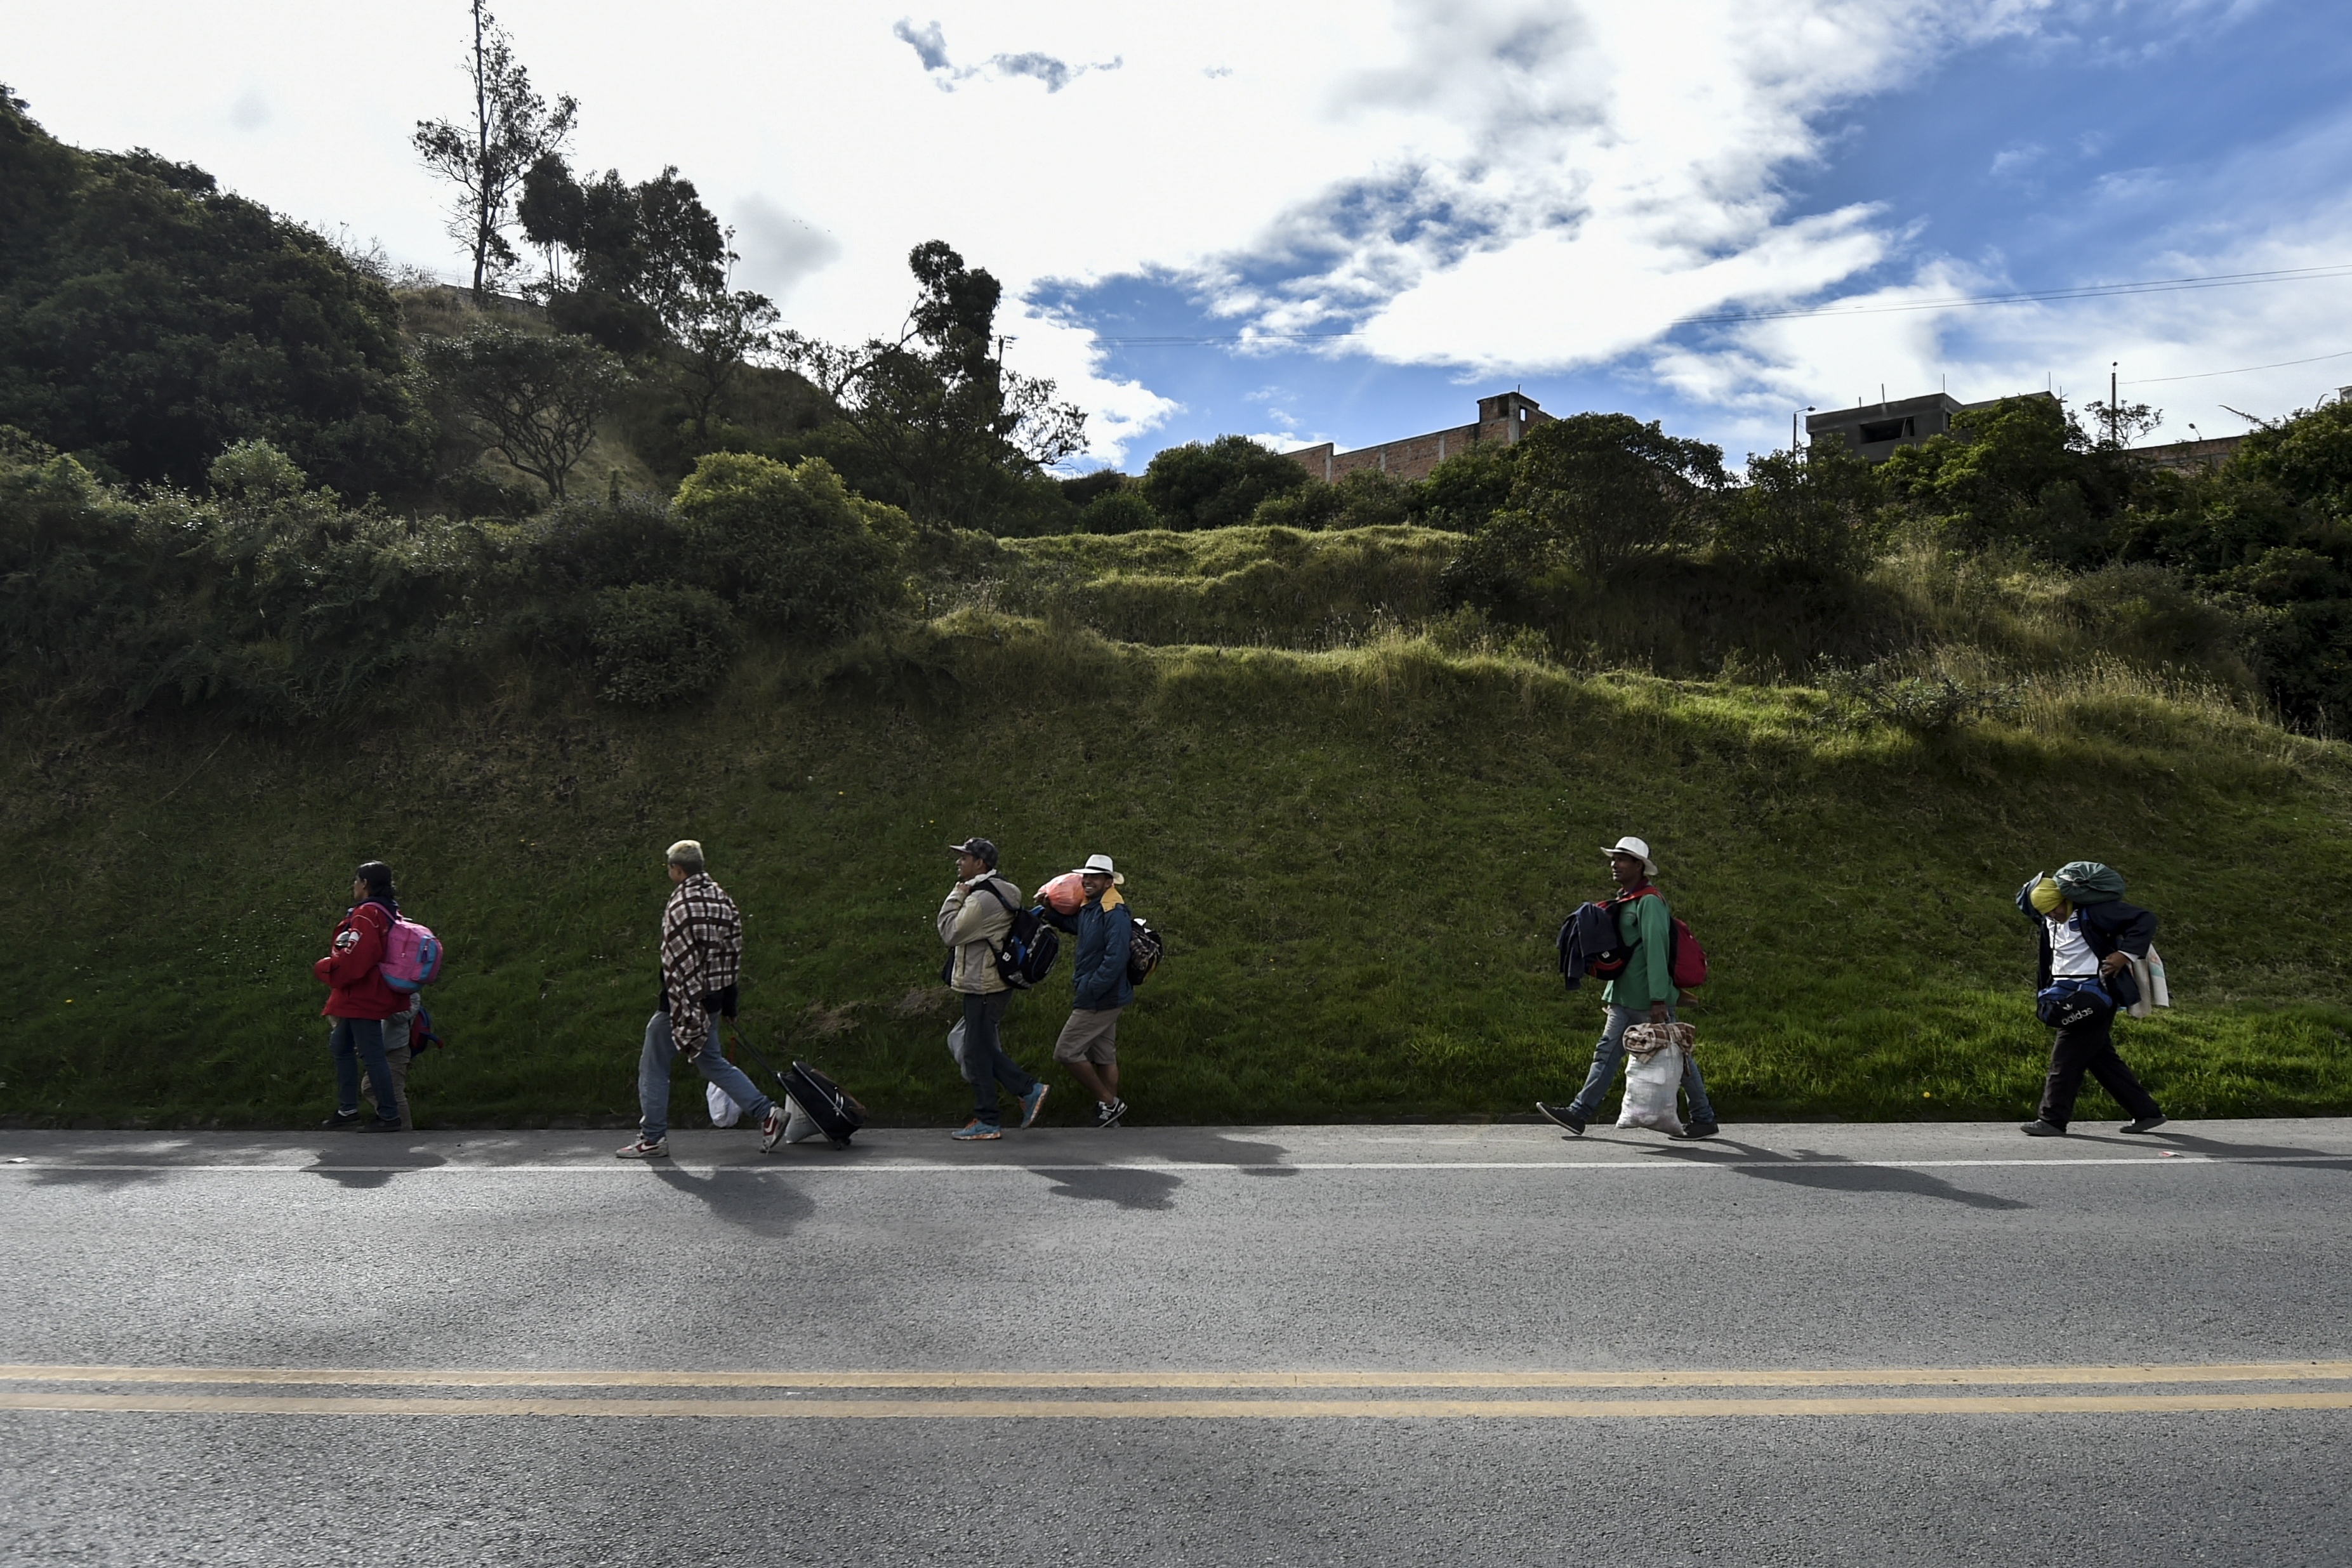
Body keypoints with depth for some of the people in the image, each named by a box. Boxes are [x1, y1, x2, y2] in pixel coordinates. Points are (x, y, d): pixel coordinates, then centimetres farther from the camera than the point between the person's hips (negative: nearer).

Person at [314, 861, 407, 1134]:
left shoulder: (367, 914, -16)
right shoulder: (388, 912, 14)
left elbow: (354, 957, -24)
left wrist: (324, 968, -10)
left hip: (362, 997, -11)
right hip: (361, 997, 11)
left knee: (371, 1054, -6)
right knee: (341, 1047, 19)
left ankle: (389, 1116, -1)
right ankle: (347, 1111, 24)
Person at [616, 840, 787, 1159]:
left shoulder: (681, 905, -19)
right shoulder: (722, 899, 5)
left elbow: (680, 962, -22)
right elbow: (735, 949, 9)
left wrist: (685, 1013, -20)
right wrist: (727, 996, 16)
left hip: (683, 1000, -8)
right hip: (713, 998, 8)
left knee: (654, 1066, 8)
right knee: (711, 1062, 20)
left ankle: (652, 1139, 14)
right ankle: (767, 1112, 12)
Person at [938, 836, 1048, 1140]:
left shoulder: (982, 898, -20)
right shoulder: (1000, 892, 13)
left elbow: (950, 932, -17)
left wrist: (957, 895, -10)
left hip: (983, 986, -10)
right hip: (990, 982, 10)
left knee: (978, 1052, -2)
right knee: (985, 1049, 16)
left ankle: (986, 1122, 5)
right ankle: (1029, 1090, 16)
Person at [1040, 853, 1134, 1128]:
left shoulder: (1115, 913, -20)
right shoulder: (1089, 909, 10)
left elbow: (1115, 960, -27)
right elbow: (1071, 924, 31)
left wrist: (1089, 991, -23)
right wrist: (1049, 911, 11)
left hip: (1101, 999, -10)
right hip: (1102, 997, 10)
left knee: (1066, 1051, -6)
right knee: (1104, 1055, 14)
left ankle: (1108, 1103, 2)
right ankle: (1110, 1113, 22)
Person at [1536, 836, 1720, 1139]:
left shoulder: (1649, 901, -14)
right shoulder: (1624, 901, 16)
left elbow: (1656, 951, -20)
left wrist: (1658, 1000, -24)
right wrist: (1610, 993, 22)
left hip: (1649, 1001, -9)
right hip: (1625, 1000, 9)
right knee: (1607, 1053, 4)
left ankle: (1705, 1119, 15)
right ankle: (1579, 1114, 2)